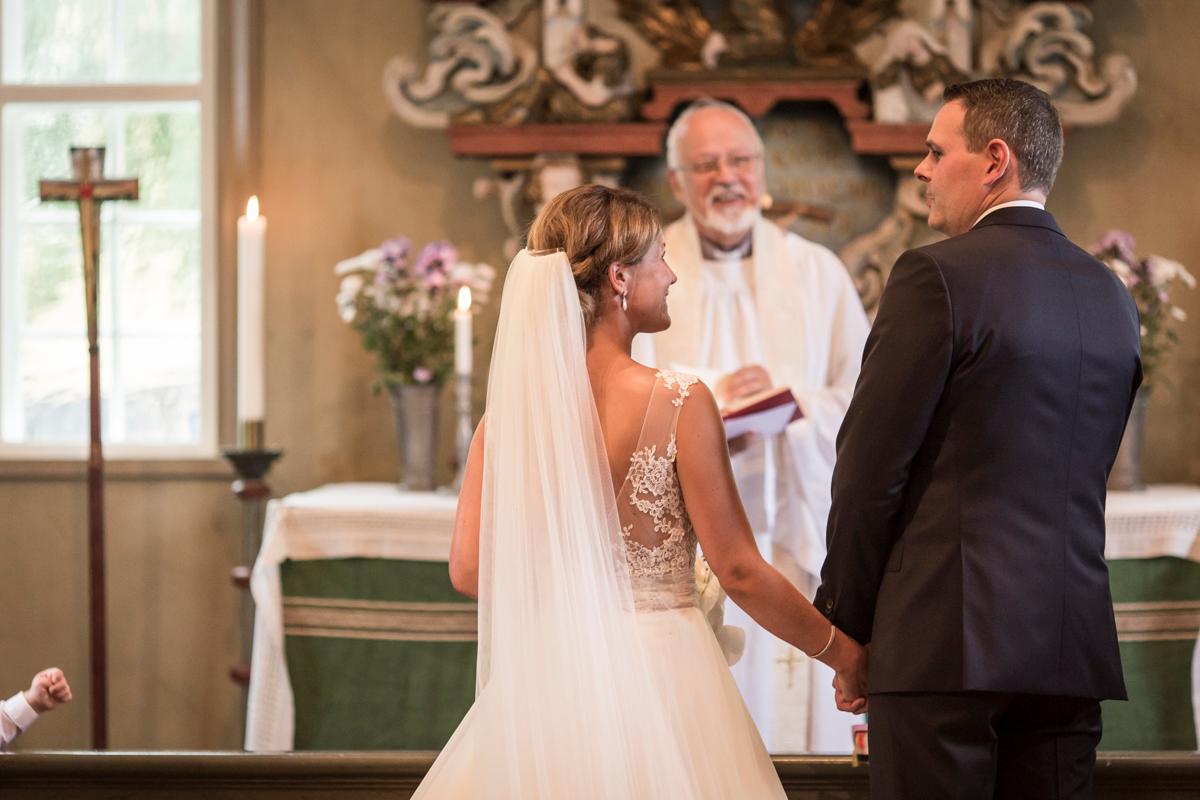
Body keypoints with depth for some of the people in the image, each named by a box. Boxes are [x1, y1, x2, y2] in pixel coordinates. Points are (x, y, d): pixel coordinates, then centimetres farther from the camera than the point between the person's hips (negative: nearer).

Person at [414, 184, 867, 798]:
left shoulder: (510, 407, -2)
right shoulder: (679, 403, -13)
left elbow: (470, 569, -3)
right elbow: (739, 570, -11)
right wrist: (841, 653, 2)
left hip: (550, 678, 4)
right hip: (660, 674, -4)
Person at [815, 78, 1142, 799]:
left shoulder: (936, 276, -8)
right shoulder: (1111, 297, 14)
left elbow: (870, 469, -8)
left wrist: (845, 624, 2)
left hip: (947, 639, -7)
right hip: (1074, 645, 7)